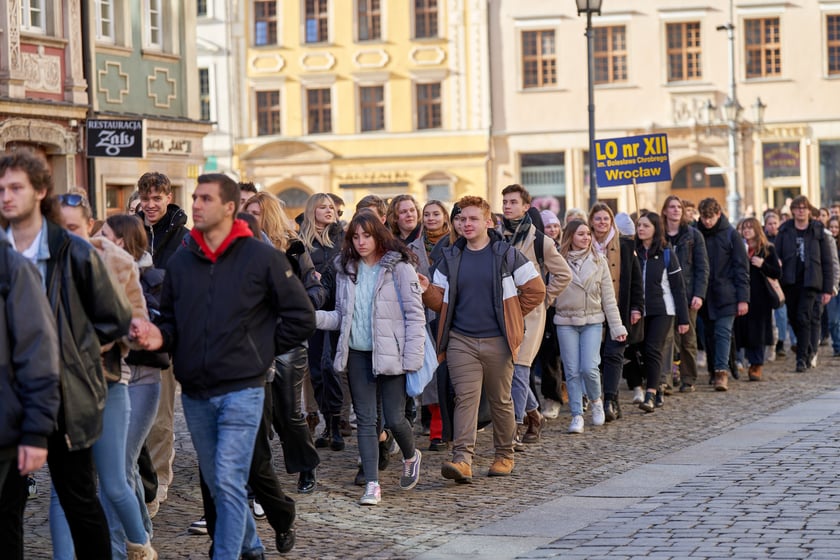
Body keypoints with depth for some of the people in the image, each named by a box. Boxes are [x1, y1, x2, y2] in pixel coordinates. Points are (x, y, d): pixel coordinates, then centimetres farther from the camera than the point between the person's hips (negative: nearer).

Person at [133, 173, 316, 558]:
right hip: (194, 394, 5)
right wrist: (160, 338, -6)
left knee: (229, 482, -11)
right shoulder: (180, 262, 8)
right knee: (216, 483, 14)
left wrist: (262, 351, -1)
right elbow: (170, 320, 16)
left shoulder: (261, 258, -4)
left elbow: (302, 318, 0)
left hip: (241, 392, -5)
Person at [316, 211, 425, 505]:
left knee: (394, 418, -2)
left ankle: (411, 457, 30)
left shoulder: (398, 267, -6)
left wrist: (412, 359, -13)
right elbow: (341, 315, 12)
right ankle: (372, 484, 6)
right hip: (357, 353, 4)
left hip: (389, 354, -4)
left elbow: (415, 314, -7)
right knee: (365, 420, 3)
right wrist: (316, 317, -8)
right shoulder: (346, 269, 9)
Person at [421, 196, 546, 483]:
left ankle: (504, 456, 23)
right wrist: (427, 289, -12)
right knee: (465, 398, -9)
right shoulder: (450, 258, 9)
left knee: (501, 400, 9)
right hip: (461, 341, 2)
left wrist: (511, 316, 2)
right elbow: (440, 301, 8)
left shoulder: (507, 255, -1)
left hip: (497, 341, -2)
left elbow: (536, 290, 2)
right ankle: (462, 460, -18)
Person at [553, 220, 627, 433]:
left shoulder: (599, 262, 4)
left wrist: (617, 327, 2)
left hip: (593, 321, 0)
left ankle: (596, 400, 18)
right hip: (566, 322, 0)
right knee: (572, 371, 0)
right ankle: (577, 415, 9)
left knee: (589, 368, -10)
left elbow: (608, 297, 5)